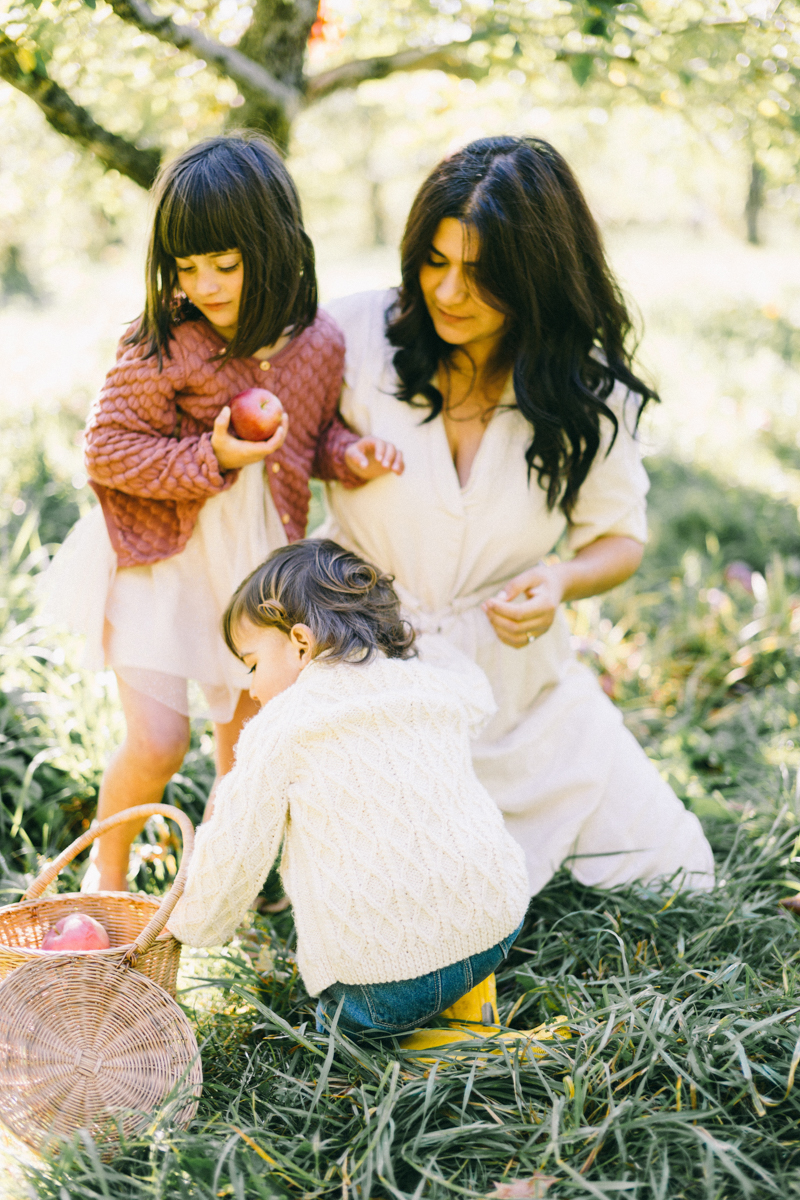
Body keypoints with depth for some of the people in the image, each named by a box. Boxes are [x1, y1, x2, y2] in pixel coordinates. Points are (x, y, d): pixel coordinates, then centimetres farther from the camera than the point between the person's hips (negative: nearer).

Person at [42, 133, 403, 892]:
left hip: (254, 567, 5)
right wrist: (210, 459, -28)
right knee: (157, 743, -7)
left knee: (247, 732, 20)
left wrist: (352, 456, -12)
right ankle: (106, 871, 22)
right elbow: (106, 449, -17)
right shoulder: (162, 348, -20)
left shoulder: (319, 346, -7)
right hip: (159, 561, -4)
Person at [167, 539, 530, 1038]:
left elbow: (235, 852, -1)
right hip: (497, 930, 4)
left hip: (386, 987, -4)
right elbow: (474, 685, 33)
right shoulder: (437, 688, 7)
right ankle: (463, 996, 23)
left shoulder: (278, 729, -6)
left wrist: (194, 925, 19)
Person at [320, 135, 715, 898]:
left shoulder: (584, 391, -6)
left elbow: (620, 536, 5)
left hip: (514, 683, 3)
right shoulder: (356, 335, -12)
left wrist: (560, 581, -18)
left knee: (673, 875, 2)